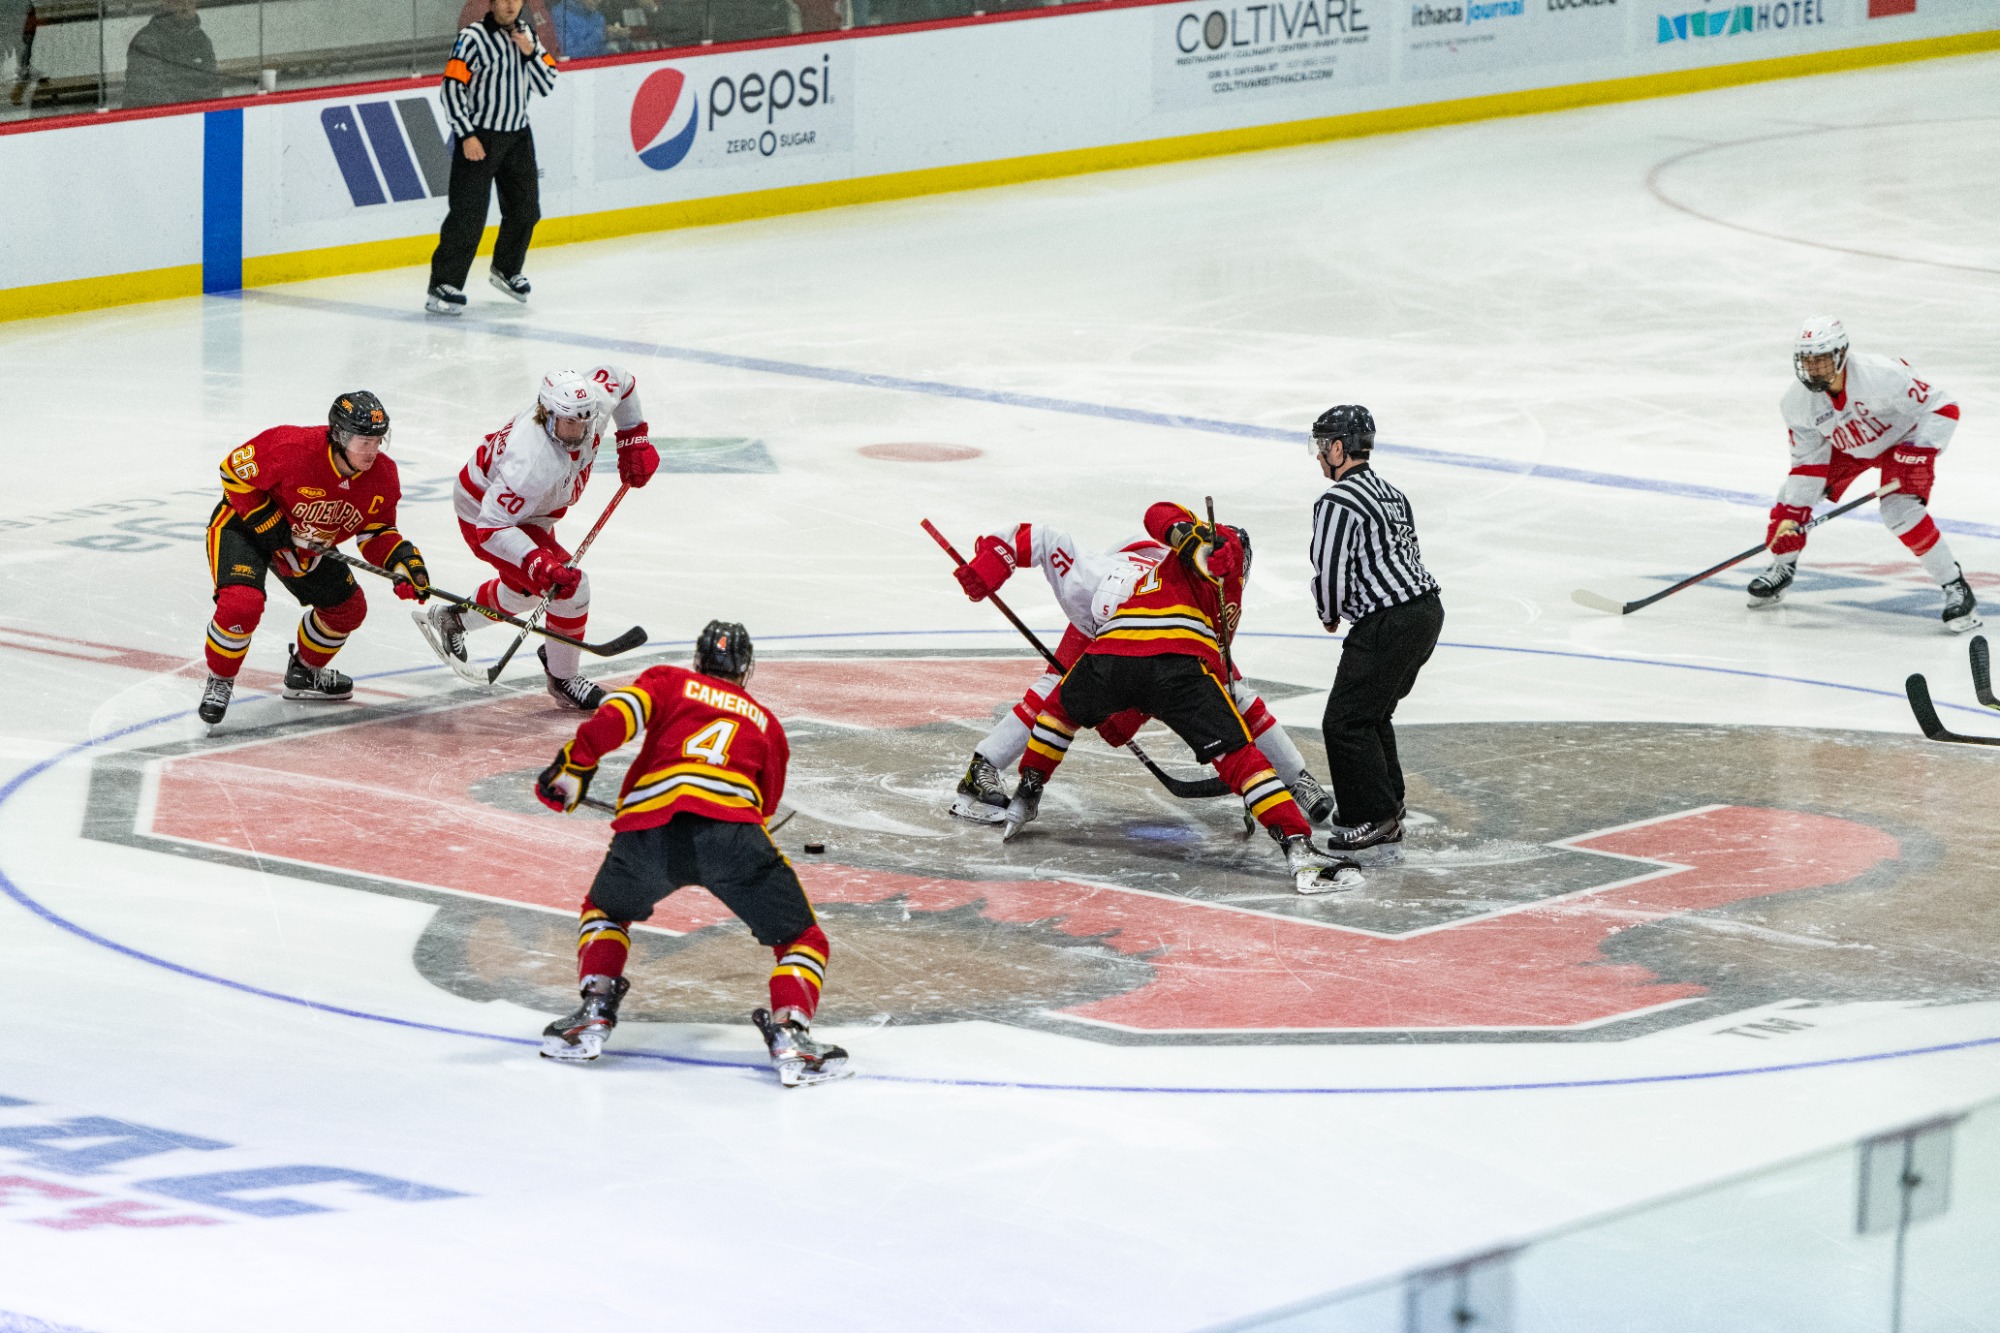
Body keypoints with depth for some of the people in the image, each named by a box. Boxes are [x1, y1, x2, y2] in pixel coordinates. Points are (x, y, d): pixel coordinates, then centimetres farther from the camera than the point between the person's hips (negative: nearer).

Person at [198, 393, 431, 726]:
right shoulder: (293, 449, -36)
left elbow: (376, 531, -2)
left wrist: (404, 560, -21)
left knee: (347, 608, 10)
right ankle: (219, 682, -2)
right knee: (242, 603, -28)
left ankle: (303, 673, 37)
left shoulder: (382, 477, -16)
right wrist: (268, 524, -25)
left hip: (304, 546, 7)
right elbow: (235, 469, -24)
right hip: (244, 523, -7)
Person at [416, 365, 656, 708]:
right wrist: (538, 564, -48)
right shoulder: (534, 464, -45)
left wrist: (634, 439, 0)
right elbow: (492, 526, -39)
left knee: (527, 588, 29)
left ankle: (450, 620, 54)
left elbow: (619, 378, 1)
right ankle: (564, 680, 6)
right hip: (484, 512, -9)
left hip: (532, 507, 9)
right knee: (570, 586, -16)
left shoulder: (598, 400, -24)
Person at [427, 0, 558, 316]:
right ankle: (444, 285, -11)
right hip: (479, 137, -6)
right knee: (468, 213, -12)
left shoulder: (526, 35, 8)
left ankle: (506, 270, 36)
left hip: (518, 136, 6)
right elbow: (452, 87, -15)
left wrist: (530, 52, -11)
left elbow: (546, 86, 5)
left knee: (525, 209, 14)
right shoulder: (473, 37, -12)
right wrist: (466, 135, -19)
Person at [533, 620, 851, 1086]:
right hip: (733, 829, -1)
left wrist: (575, 765, 6)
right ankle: (790, 1035, -12)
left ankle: (594, 1013, 13)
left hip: (651, 827, 1)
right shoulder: (765, 723, 32)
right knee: (802, 939, 13)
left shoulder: (669, 681, 26)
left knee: (605, 910, 31)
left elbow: (618, 713, 6)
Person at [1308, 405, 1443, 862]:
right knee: (1372, 713, 24)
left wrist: (1330, 616, 6)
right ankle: (1388, 806, 32)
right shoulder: (1391, 493, 15)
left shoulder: (1337, 504, -15)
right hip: (1427, 609, 10)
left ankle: (1376, 826, -7)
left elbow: (1330, 574, -16)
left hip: (1389, 626, -10)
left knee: (1346, 722, -5)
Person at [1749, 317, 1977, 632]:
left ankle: (1955, 587, -15)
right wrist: (1792, 515, -19)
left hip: (1901, 439, -5)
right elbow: (1808, 460, -12)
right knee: (1794, 495, -3)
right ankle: (1782, 568, 22)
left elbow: (1941, 407, -31)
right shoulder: (1798, 402, -21)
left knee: (1902, 511, -26)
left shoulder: (1879, 375, -38)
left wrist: (1920, 453, -39)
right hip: (1846, 446, 5)